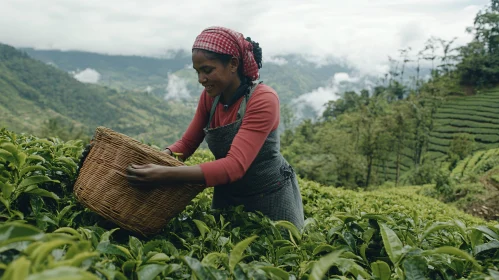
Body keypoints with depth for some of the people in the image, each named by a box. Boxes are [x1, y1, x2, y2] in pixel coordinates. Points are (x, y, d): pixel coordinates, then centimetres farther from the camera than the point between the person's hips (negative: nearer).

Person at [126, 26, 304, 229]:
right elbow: (187, 143, 0)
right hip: (227, 195, 6)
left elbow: (235, 165, -36)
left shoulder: (263, 100, -27)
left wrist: (166, 174, -45)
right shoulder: (209, 96, -8)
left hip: (271, 197, -5)